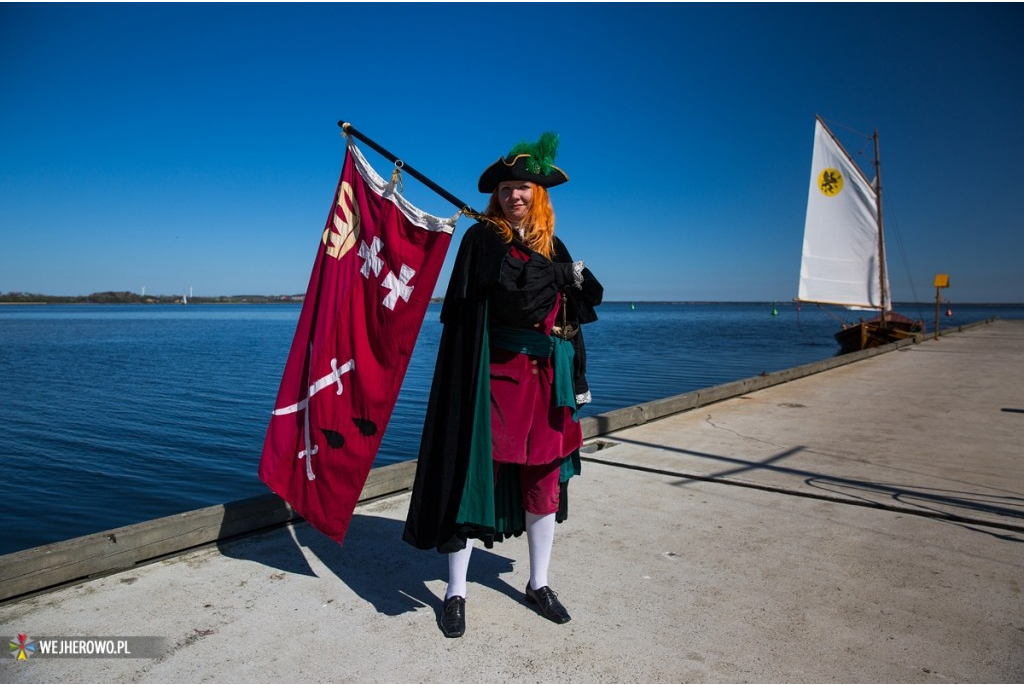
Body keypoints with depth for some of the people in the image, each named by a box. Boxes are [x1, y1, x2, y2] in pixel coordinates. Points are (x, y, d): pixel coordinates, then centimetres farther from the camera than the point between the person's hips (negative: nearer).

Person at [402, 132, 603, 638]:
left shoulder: (553, 248, 14)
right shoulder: (483, 237, -1)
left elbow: (569, 320, 16)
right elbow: (512, 290, -20)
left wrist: (577, 380, 12)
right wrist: (564, 274, -5)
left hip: (545, 380, 5)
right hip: (494, 378, -5)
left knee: (545, 481, 10)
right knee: (476, 475, -1)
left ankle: (538, 584, 28)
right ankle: (456, 593, 14)